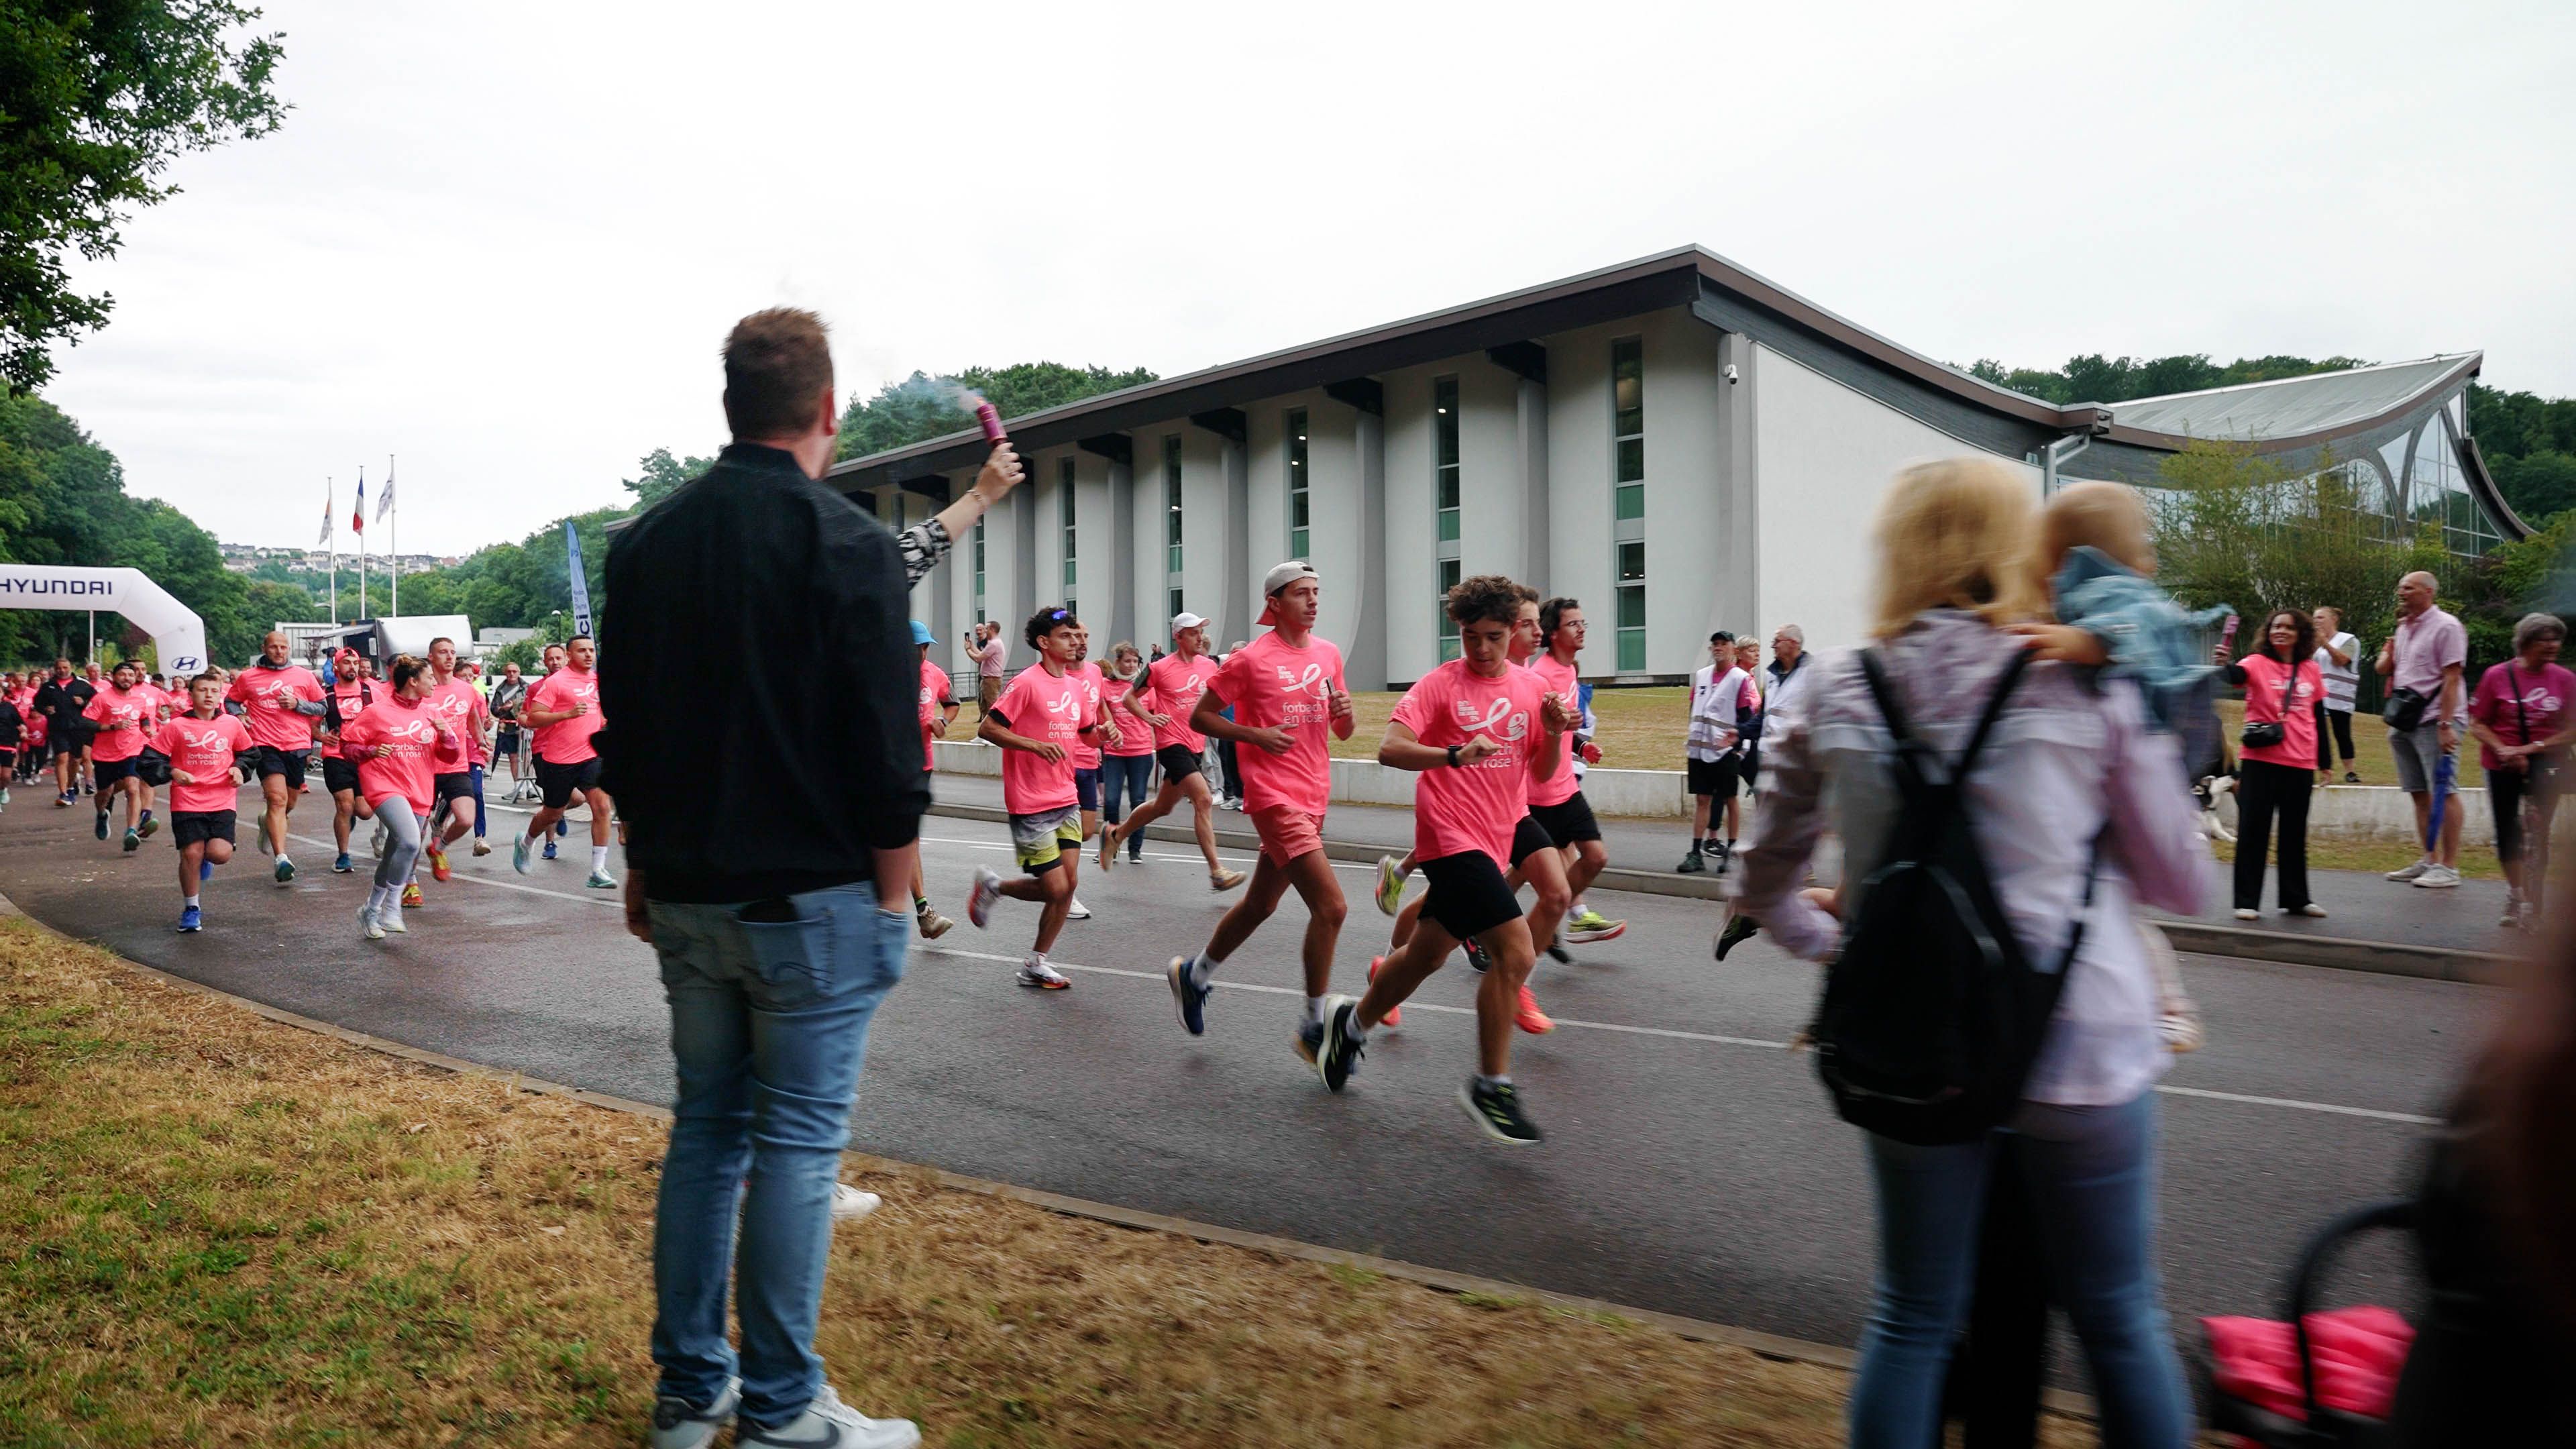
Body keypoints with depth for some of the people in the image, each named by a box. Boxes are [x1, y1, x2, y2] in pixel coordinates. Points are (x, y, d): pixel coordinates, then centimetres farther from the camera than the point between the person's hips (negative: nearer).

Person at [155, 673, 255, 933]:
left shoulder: (232, 724, 6)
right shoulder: (177, 727, 0)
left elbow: (251, 753, 20)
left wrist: (240, 770, 3)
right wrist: (172, 773, -11)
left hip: (222, 802, 1)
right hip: (186, 802, -1)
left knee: (220, 853, -14)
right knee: (191, 854, -6)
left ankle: (204, 860, 25)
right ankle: (191, 909, 13)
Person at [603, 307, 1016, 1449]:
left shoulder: (644, 543, 7)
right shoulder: (849, 544, -14)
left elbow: (623, 730, 13)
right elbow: (888, 750, -15)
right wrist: (894, 895, -4)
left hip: (687, 895, 7)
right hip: (813, 898, -6)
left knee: (705, 1128, 16)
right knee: (796, 1144, 2)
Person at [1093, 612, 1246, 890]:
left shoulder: (1209, 666, 7)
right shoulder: (1160, 668, -8)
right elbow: (1130, 698, 2)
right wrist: (1150, 718, -13)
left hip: (1196, 746, 7)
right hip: (1172, 744, -7)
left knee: (1162, 807, 18)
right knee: (1203, 800, -19)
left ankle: (1115, 835, 41)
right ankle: (1216, 872, -19)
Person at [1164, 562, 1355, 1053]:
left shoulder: (1328, 653, 10)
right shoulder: (1252, 659, -9)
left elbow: (1344, 732, 17)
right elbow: (1199, 717, -3)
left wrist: (1345, 713, -7)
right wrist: (1255, 735, -16)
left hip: (1313, 799, 7)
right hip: (1275, 797, -7)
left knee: (1261, 904, 19)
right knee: (1331, 906, -15)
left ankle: (1192, 974, 41)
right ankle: (1314, 1030, -2)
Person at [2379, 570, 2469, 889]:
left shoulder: (2446, 626, -8)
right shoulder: (2403, 628, 16)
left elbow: (2451, 678, -14)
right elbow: (2385, 669, 25)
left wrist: (2446, 725, -19)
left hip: (2434, 721, -8)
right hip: (2405, 723, 8)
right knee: (2419, 793, 10)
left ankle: (2449, 867, -5)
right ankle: (2430, 860, 17)